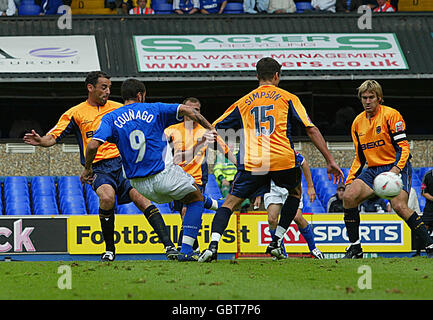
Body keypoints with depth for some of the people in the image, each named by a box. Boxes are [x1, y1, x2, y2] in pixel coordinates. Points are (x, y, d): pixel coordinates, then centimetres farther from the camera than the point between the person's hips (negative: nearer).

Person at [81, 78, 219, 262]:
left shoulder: (110, 119, 5)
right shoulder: (154, 110, 2)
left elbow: (93, 145, -10)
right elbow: (186, 110, -6)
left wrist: (87, 169, 5)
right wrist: (210, 128, 4)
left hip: (139, 184, 4)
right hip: (163, 174, -4)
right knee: (196, 199, 15)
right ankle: (186, 251, 0)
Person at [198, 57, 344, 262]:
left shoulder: (243, 102, 20)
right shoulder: (287, 98, 14)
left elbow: (212, 130, 19)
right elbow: (311, 130, 6)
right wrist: (330, 161, 7)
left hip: (252, 162, 0)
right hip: (283, 160, 0)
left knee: (230, 203, 9)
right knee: (295, 192, 29)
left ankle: (213, 245, -16)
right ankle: (276, 241, 20)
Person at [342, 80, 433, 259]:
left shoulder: (390, 115, -7)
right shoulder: (358, 122, 12)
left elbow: (403, 147, -11)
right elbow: (359, 157, 20)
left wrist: (396, 169, -26)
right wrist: (350, 180, 11)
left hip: (397, 167, -6)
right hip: (373, 170, 6)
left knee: (399, 206, -27)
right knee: (348, 197, -16)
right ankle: (355, 247, -5)